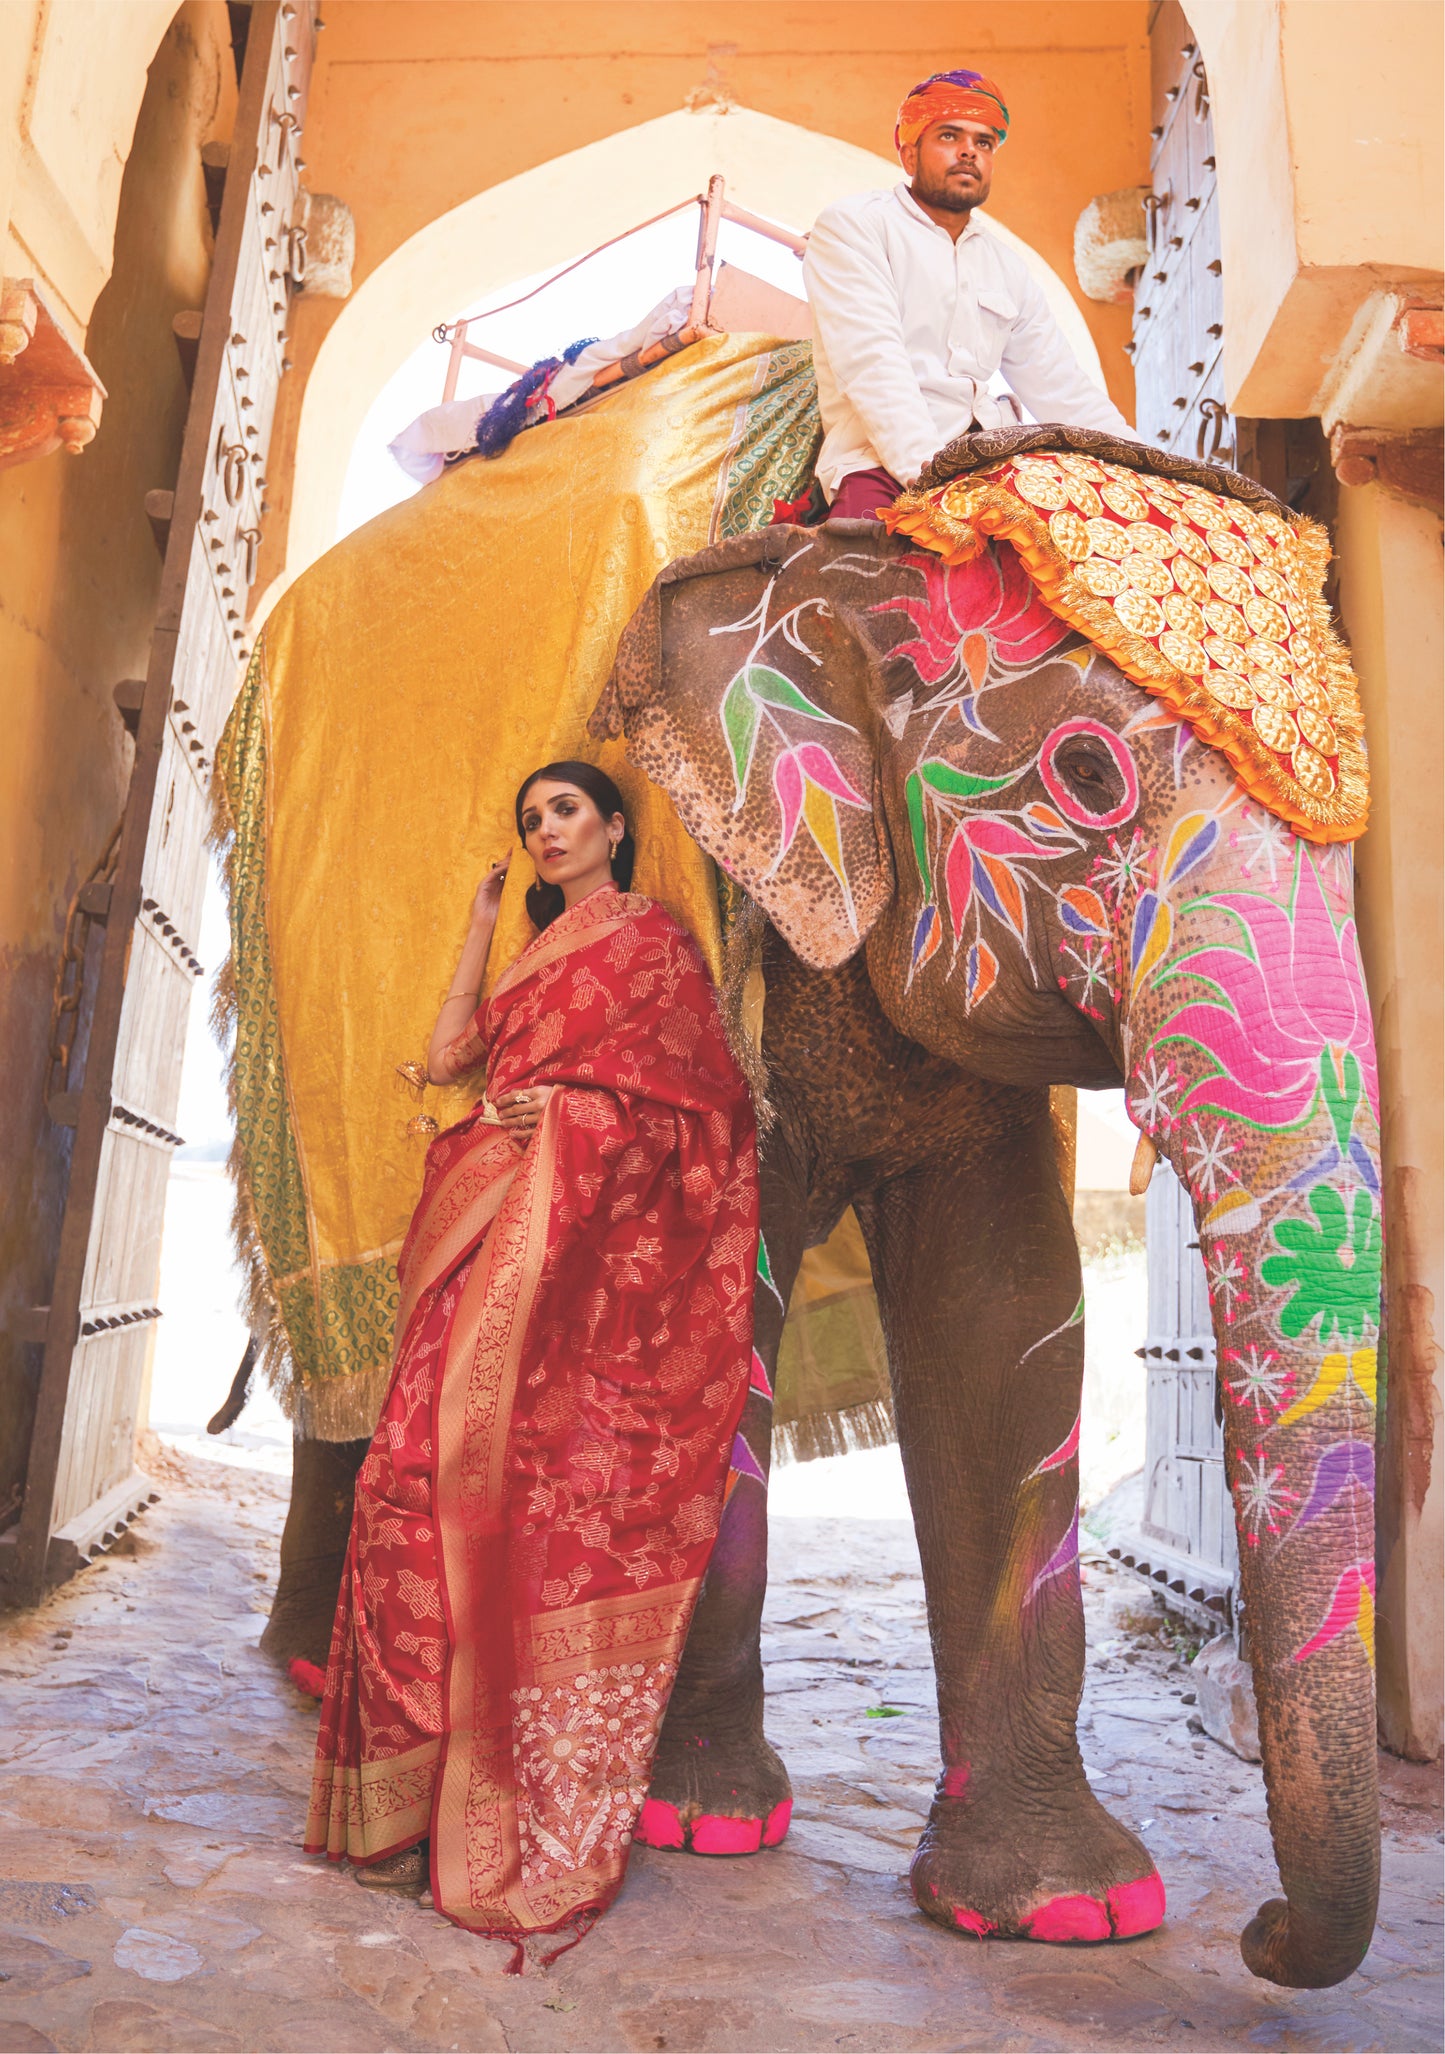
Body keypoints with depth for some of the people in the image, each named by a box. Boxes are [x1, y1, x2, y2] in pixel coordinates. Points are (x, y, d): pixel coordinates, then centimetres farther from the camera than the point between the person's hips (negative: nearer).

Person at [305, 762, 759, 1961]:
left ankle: (533, 1811, -3)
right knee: (429, 1477, -3)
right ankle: (413, 1790, 6)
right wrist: (482, 918, 24)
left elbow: (696, 1094, -1)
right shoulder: (538, 952, 27)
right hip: (492, 1236, 7)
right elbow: (444, 1056, 20)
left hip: (579, 1244, -6)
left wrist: (572, 1108, -11)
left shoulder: (650, 935, 6)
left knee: (532, 1488, -11)